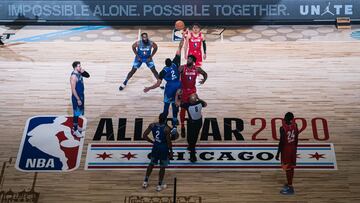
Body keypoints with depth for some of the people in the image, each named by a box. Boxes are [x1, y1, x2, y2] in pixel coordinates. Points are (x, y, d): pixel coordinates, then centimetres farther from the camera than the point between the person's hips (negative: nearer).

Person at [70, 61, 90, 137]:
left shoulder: (79, 73, 2)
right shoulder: (73, 76, -24)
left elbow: (88, 75, 16)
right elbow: (73, 89, -24)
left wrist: (83, 71, -6)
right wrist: (78, 99, -22)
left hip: (81, 95, 9)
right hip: (76, 97, -9)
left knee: (79, 112, 20)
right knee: (76, 113, 0)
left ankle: (76, 126, 35)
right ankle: (75, 130, 9)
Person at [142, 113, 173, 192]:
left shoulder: (152, 125, -10)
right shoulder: (167, 128, -22)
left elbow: (144, 135, -6)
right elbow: (168, 141, -18)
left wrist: (152, 141, 7)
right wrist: (171, 151, -4)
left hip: (155, 147, 4)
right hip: (164, 148, -4)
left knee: (151, 164, 23)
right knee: (162, 167, 12)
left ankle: (145, 182, 29)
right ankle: (159, 185, 21)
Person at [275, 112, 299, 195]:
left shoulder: (283, 128, -24)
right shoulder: (295, 126, -4)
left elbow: (281, 142, -21)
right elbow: (296, 139, 6)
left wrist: (278, 154, -11)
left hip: (286, 150, -7)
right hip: (293, 149, 7)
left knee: (287, 168, 3)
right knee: (291, 167, 18)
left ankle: (290, 188, 11)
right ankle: (289, 184, 33)